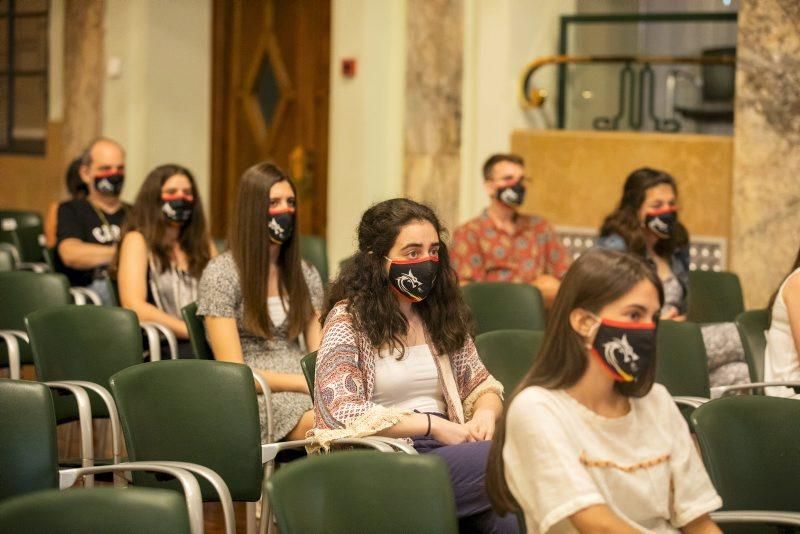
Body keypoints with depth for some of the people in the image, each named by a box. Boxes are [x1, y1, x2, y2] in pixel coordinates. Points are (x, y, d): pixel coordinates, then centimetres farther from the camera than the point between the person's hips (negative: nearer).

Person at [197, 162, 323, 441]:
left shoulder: (306, 274, 19)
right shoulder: (221, 274, 0)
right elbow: (234, 372, -5)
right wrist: (304, 382, -16)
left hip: (307, 389, 5)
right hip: (257, 396, -5)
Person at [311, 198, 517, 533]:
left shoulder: (442, 317, 17)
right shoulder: (349, 319, 0)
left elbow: (482, 387, 23)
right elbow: (343, 413, -11)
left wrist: (485, 414, -2)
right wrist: (433, 424, -13)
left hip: (444, 449, 5)